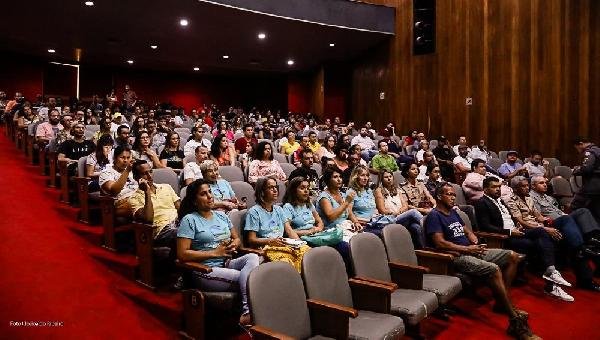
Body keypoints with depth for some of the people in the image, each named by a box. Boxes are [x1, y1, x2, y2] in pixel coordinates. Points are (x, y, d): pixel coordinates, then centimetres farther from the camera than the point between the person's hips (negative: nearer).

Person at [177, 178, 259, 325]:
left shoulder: (221, 216, 16)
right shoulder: (189, 220, -3)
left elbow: (237, 239, 23)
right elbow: (182, 254, -12)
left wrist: (233, 245, -3)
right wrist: (215, 253, -13)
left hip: (227, 263, 6)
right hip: (206, 270, -6)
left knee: (253, 257, -26)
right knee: (246, 278, -29)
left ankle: (247, 313, -33)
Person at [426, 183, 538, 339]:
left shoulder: (453, 212, 20)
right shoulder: (434, 216, -8)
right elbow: (439, 243, -19)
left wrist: (475, 242, 2)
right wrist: (467, 249, -16)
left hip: (472, 251, 10)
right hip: (457, 256, -10)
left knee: (512, 256, 5)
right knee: (494, 269, -31)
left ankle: (502, 302, 6)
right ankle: (515, 321, -26)